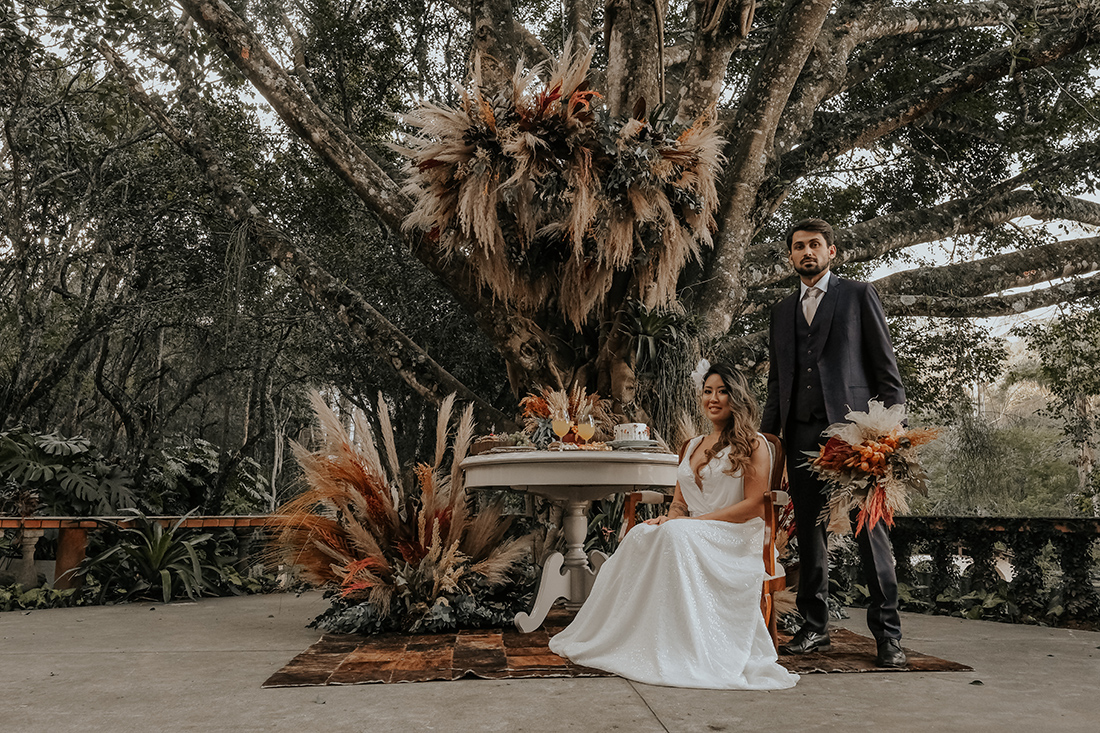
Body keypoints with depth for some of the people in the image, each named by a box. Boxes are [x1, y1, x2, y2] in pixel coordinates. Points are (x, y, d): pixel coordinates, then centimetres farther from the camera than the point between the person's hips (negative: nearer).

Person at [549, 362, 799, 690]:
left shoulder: (753, 445, 1)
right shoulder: (691, 447, 20)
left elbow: (753, 506, -8)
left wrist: (694, 521, -16)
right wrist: (669, 519, -9)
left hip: (735, 541, -5)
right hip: (689, 536, 5)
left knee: (675, 538, -35)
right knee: (641, 534, -25)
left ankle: (685, 654, -30)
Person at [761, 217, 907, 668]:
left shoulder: (858, 294, 8)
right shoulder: (783, 310, 20)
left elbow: (884, 363, 3)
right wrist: (769, 428, 9)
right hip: (801, 433, 4)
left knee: (870, 528, -4)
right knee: (808, 530, 7)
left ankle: (887, 634, 4)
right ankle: (814, 628, 16)